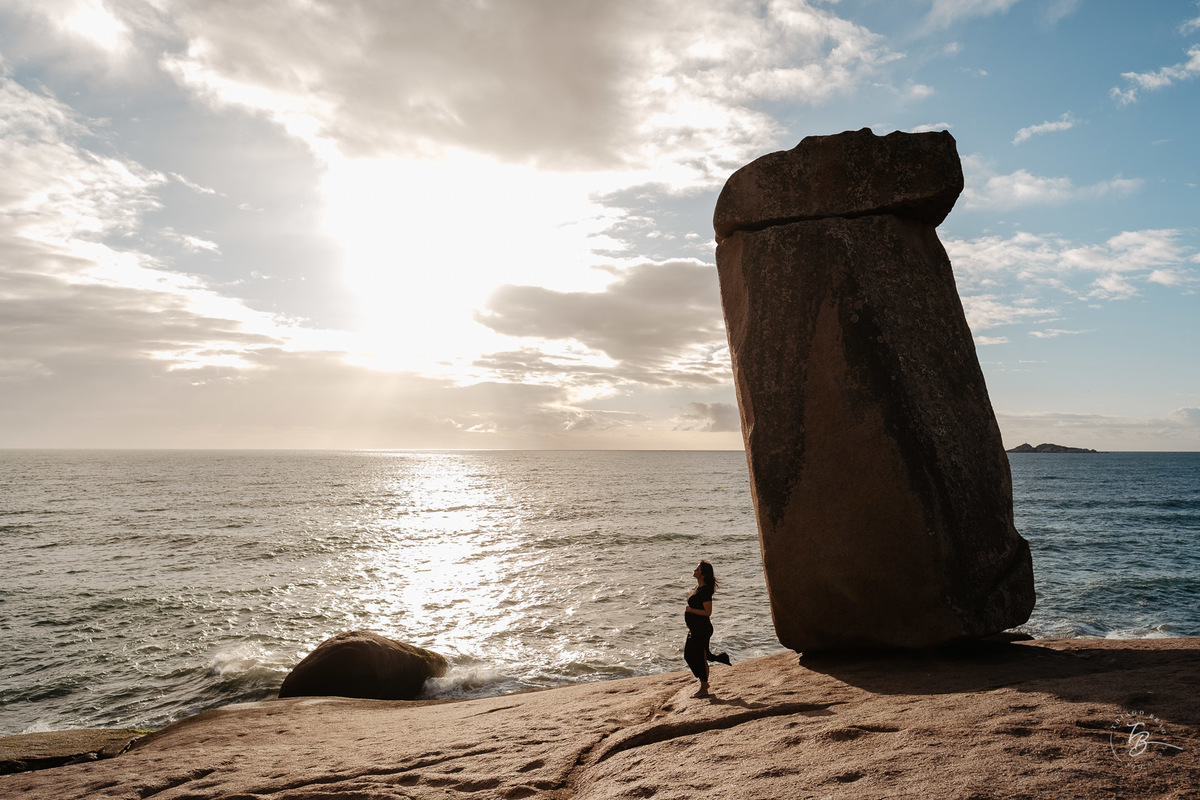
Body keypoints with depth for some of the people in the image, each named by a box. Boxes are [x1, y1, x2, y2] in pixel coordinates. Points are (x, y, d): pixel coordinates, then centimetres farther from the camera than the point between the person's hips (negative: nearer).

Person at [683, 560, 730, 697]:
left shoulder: (705, 590, -20)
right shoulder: (698, 588, 11)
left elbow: (707, 612, -24)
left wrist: (691, 610, -21)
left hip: (702, 630, -10)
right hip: (695, 629, 10)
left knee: (700, 658, 0)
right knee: (689, 655, 16)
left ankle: (704, 689, 11)